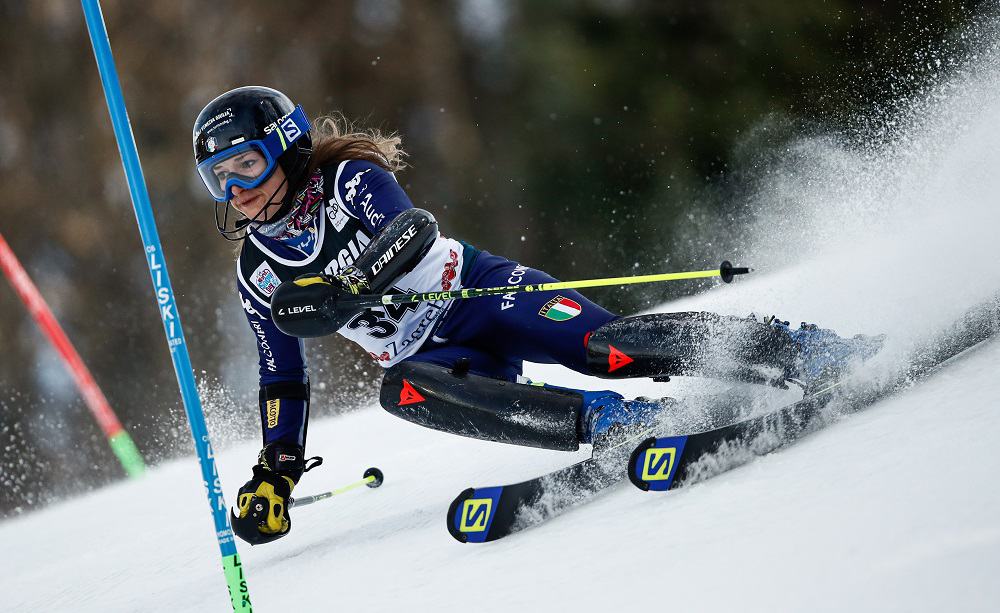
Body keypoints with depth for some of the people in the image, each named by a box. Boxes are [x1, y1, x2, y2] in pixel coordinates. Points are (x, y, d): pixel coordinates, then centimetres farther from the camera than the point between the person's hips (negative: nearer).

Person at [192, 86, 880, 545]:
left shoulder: (347, 178, -6)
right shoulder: (257, 275, 9)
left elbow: (410, 229, -25)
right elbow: (284, 382, 17)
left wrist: (339, 290, -39)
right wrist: (276, 473, 7)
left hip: (483, 291, -4)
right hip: (434, 356, 4)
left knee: (604, 346, -26)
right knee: (403, 390, -32)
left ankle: (802, 350, -18)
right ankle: (608, 421, -34)